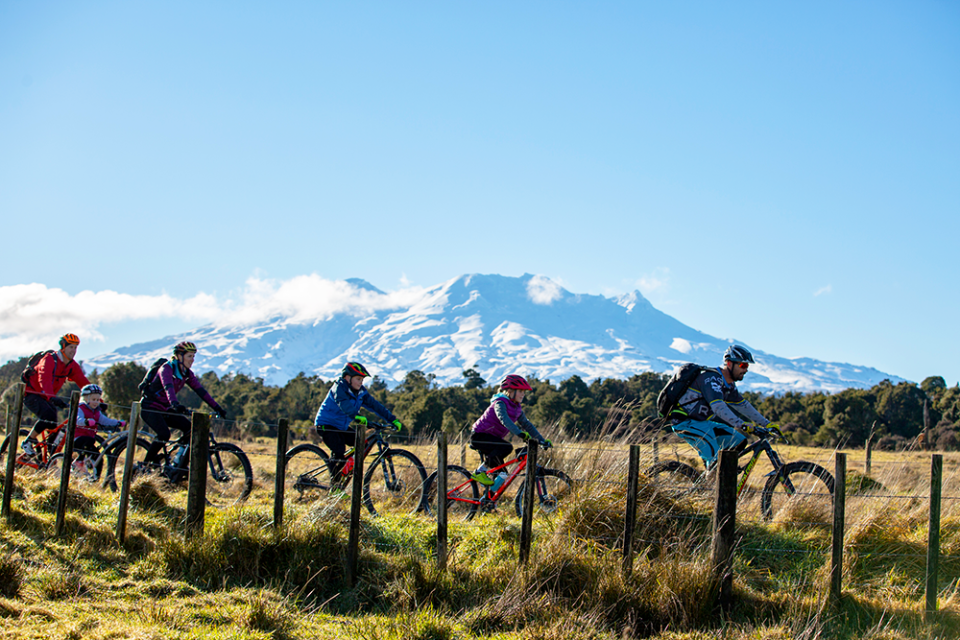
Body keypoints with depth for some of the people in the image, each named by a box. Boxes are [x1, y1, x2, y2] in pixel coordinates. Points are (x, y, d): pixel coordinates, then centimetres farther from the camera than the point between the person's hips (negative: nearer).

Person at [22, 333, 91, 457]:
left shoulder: (73, 366, -1)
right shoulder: (50, 359, -23)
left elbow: (84, 383, -5)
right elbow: (44, 380, -39)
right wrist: (52, 397, -55)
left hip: (46, 397, 7)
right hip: (31, 394, -7)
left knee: (53, 427, -3)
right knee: (48, 416, -28)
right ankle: (28, 442, -12)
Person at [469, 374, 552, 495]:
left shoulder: (516, 408, 8)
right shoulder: (500, 403, -19)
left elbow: (527, 424, 11)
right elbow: (504, 419, -37)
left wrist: (542, 440, 2)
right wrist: (520, 433, -49)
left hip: (490, 438, 9)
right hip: (479, 436, -9)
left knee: (502, 474, 2)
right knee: (507, 447, -31)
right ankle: (479, 472, -20)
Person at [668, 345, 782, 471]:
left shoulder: (729, 385, 10)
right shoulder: (711, 378, -21)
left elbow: (744, 406, 17)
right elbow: (718, 407, -34)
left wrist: (767, 424, 10)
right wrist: (741, 425, -43)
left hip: (701, 422, 10)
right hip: (684, 422, -10)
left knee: (739, 441, 2)